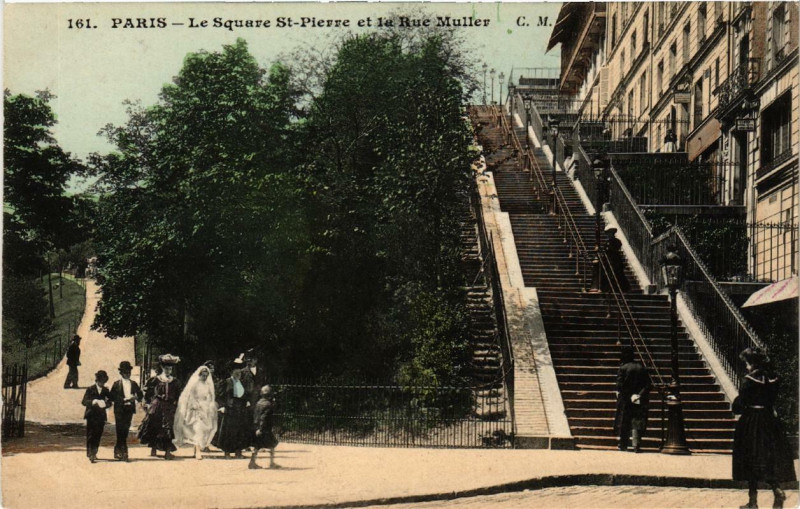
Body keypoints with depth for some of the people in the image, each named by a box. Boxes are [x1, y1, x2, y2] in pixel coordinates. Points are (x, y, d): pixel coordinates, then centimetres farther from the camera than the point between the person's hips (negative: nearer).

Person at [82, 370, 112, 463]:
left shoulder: (106, 390, 9)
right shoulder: (90, 389, -1)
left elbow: (110, 402, 10)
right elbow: (84, 401, -8)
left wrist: (105, 404, -13)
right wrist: (94, 401, -23)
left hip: (101, 416, 3)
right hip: (91, 416, -3)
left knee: (98, 435, 5)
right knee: (91, 435, -6)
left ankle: (94, 453, 16)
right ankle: (90, 453, -7)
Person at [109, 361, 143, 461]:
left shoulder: (133, 384, 12)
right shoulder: (116, 384, 1)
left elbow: (140, 395, 14)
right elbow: (112, 397, -5)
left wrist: (135, 397, -9)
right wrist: (125, 400, -15)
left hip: (129, 409, 4)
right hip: (119, 410, -4)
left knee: (125, 431, 4)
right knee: (120, 431, -5)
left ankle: (118, 450, 16)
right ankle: (123, 452, -2)